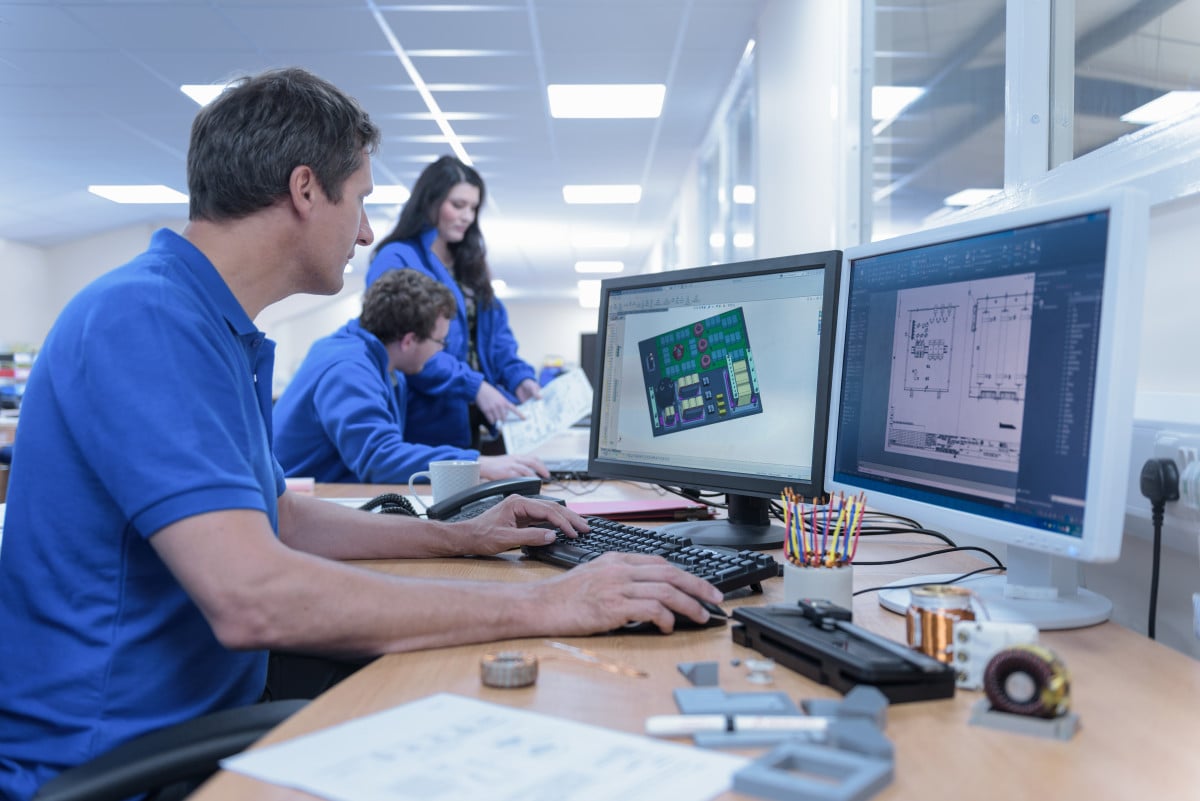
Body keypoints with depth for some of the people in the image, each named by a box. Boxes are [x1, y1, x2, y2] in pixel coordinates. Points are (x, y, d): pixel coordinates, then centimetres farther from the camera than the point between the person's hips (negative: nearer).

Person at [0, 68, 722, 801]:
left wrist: (457, 537, 14)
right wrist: (537, 607, -28)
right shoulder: (142, 318, -22)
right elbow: (249, 596, -33)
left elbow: (279, 517, 20)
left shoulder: (216, 330, 10)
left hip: (196, 718, 9)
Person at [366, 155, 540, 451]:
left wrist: (519, 377, -6)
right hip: (426, 424, -7)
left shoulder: (469, 264, 15)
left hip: (468, 422, 7)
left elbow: (496, 332, 12)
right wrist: (474, 386, -25)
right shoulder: (396, 260, -10)